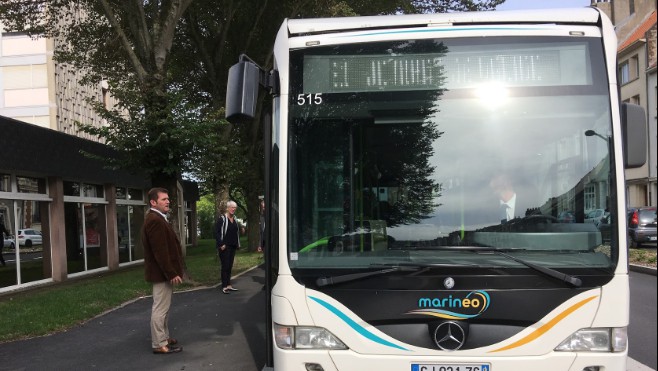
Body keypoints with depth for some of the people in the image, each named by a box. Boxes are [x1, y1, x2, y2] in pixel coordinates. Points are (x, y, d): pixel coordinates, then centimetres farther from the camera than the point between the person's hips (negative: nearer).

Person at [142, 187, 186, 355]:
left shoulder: (158, 219, 16)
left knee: (163, 307, 19)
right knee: (160, 308, -4)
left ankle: (163, 337, 29)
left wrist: (172, 271, 20)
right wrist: (171, 273, -24)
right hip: (162, 273, -11)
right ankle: (159, 344, 2)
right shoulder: (155, 221, -20)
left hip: (165, 272, 11)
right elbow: (160, 251, -25)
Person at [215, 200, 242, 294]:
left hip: (233, 247, 7)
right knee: (225, 266, -7)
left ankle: (228, 285, 17)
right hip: (224, 247, -7)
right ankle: (224, 286, -3)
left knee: (230, 266, 10)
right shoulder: (221, 219, -8)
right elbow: (217, 232, -12)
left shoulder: (235, 219, 14)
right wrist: (221, 244, -18)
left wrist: (237, 244, 15)